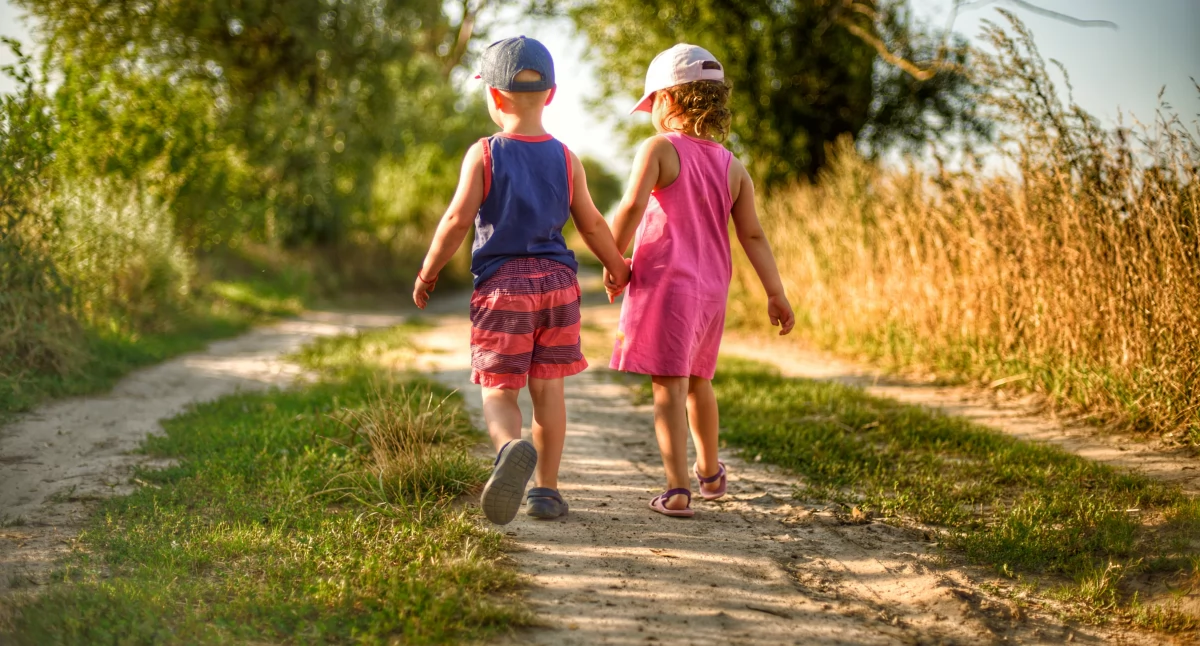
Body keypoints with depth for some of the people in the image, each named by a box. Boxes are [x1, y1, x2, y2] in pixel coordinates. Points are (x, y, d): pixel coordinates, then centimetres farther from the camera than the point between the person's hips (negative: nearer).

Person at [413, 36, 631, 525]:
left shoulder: (483, 154, -6)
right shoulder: (565, 159, 4)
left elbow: (457, 220, -9)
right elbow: (592, 225, 8)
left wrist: (427, 272, 4)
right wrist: (617, 267, 25)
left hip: (501, 286, -3)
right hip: (557, 282, 3)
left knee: (498, 391, -2)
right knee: (548, 387, 11)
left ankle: (512, 447, -34)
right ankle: (547, 489, 15)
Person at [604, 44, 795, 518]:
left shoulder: (659, 149, -7)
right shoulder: (732, 167, 9)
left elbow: (632, 206, -21)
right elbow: (752, 235, 5)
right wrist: (775, 294, 5)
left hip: (665, 283, -6)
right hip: (711, 289, 6)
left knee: (668, 386, -7)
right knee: (698, 381, 23)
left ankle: (677, 488, -16)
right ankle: (710, 473, 39)